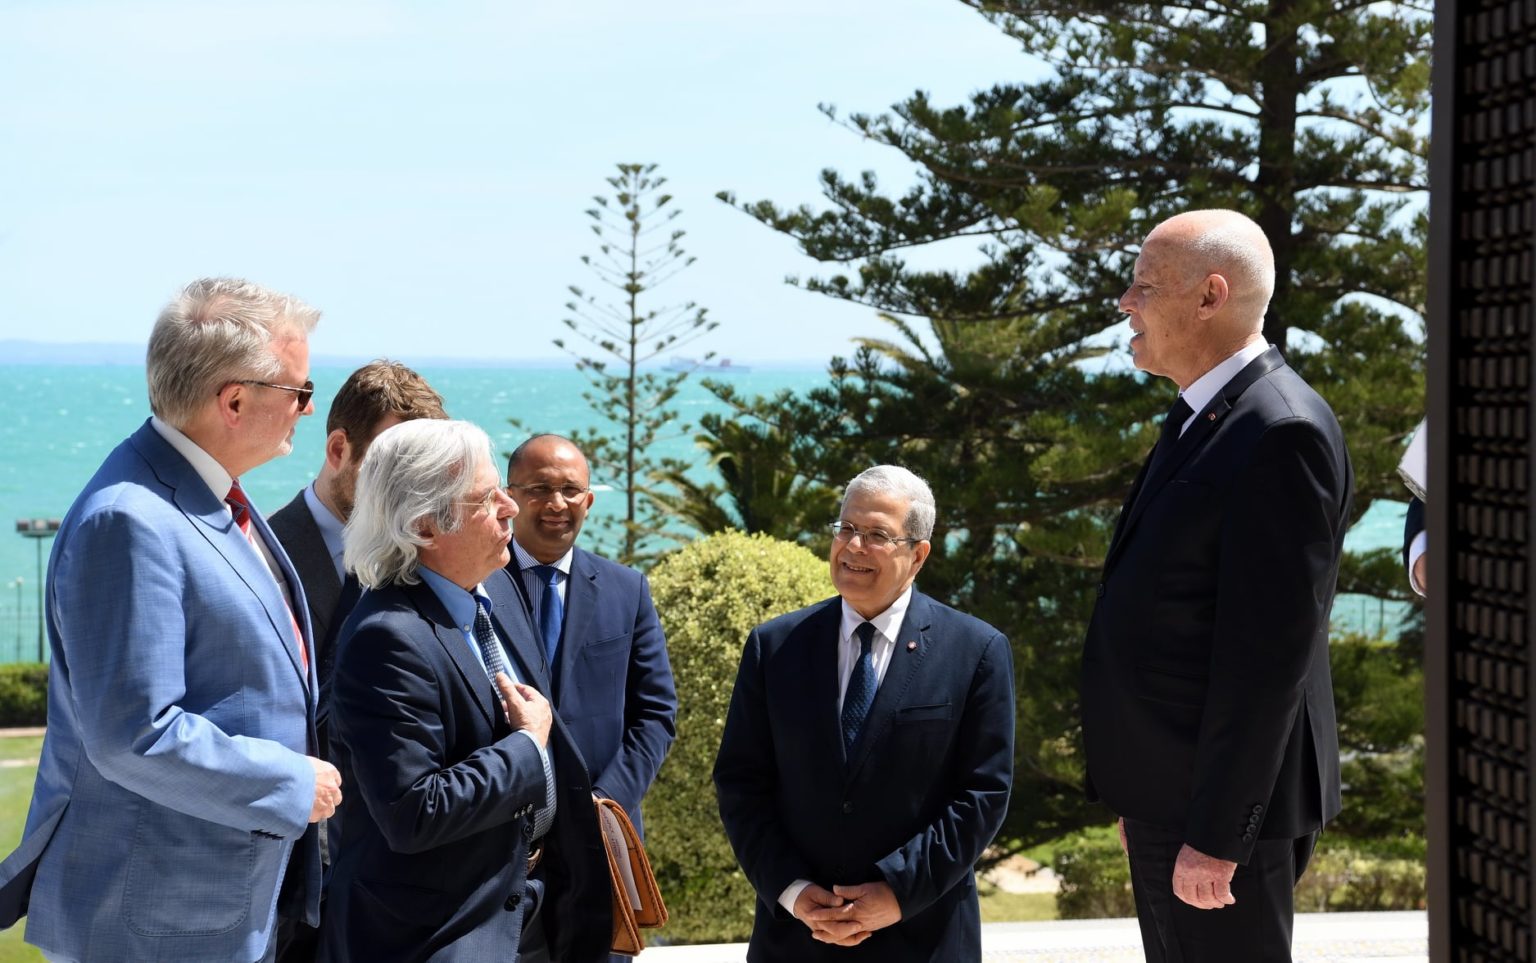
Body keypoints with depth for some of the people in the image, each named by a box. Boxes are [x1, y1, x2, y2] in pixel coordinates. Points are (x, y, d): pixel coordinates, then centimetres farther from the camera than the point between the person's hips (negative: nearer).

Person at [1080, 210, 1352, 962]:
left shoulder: (1281, 434, -20)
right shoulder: (1201, 419, 11)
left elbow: (1266, 654, -23)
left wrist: (1214, 836, -21)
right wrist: (1143, 796, 17)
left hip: (1224, 801, -9)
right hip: (1167, 791, 9)